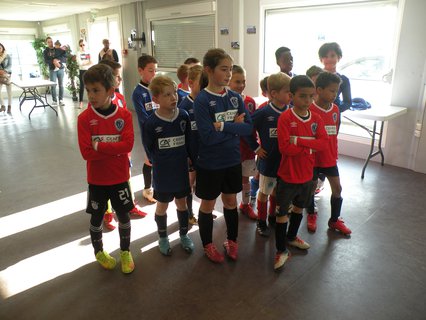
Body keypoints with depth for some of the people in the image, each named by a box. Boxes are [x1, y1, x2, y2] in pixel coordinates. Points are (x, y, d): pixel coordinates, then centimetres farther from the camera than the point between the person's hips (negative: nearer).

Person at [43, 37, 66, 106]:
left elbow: (65, 57, -3)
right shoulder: (45, 52, 6)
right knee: (53, 85, -4)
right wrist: (53, 62, -18)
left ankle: (61, 100, 6)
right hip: (52, 70, 0)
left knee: (61, 85, 1)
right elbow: (46, 61, -4)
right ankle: (54, 100, 4)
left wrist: (58, 60, -15)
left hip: (60, 69, 1)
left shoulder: (58, 50, 7)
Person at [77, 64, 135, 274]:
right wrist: (114, 149, -19)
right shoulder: (84, 118, -11)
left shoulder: (124, 115, -8)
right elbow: (86, 152, -18)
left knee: (124, 216, 12)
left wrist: (99, 146, -21)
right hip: (97, 179, 0)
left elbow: (128, 144, -18)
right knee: (97, 217, 16)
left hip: (120, 177, 1)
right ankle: (99, 251, 40)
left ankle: (125, 252, 34)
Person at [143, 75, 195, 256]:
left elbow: (190, 142, 2)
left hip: (181, 170, 3)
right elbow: (149, 149, -4)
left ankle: (184, 234, 38)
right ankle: (163, 237, 35)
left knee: (182, 202, 17)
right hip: (162, 173, -2)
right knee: (162, 205, 14)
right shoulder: (151, 123, -15)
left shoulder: (184, 116, -8)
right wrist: (160, 163, 0)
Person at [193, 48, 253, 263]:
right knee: (208, 204, 13)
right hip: (210, 164, -5)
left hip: (233, 160, 5)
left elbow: (248, 127, -8)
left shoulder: (235, 97, 0)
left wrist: (224, 126, -21)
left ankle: (232, 241, 38)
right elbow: (208, 136, -24)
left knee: (230, 201, 18)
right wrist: (234, 126, -16)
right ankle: (208, 245, 33)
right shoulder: (202, 100, -16)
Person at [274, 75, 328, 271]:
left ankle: (292, 237, 45)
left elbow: (323, 143, -12)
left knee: (299, 207, 23)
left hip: (307, 174, 6)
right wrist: (310, 146, -17)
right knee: (282, 212, 4)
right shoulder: (285, 118, -17)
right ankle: (281, 250, 19)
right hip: (287, 175, -6)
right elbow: (285, 147, -25)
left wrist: (299, 140, -24)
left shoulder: (316, 119, 0)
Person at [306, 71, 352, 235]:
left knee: (337, 188, 7)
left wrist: (334, 153, 14)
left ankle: (334, 220, 25)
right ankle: (311, 215, 35)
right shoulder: (309, 110, -18)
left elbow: (334, 133, 12)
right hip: (313, 158, -5)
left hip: (330, 157, 5)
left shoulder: (335, 109, 1)